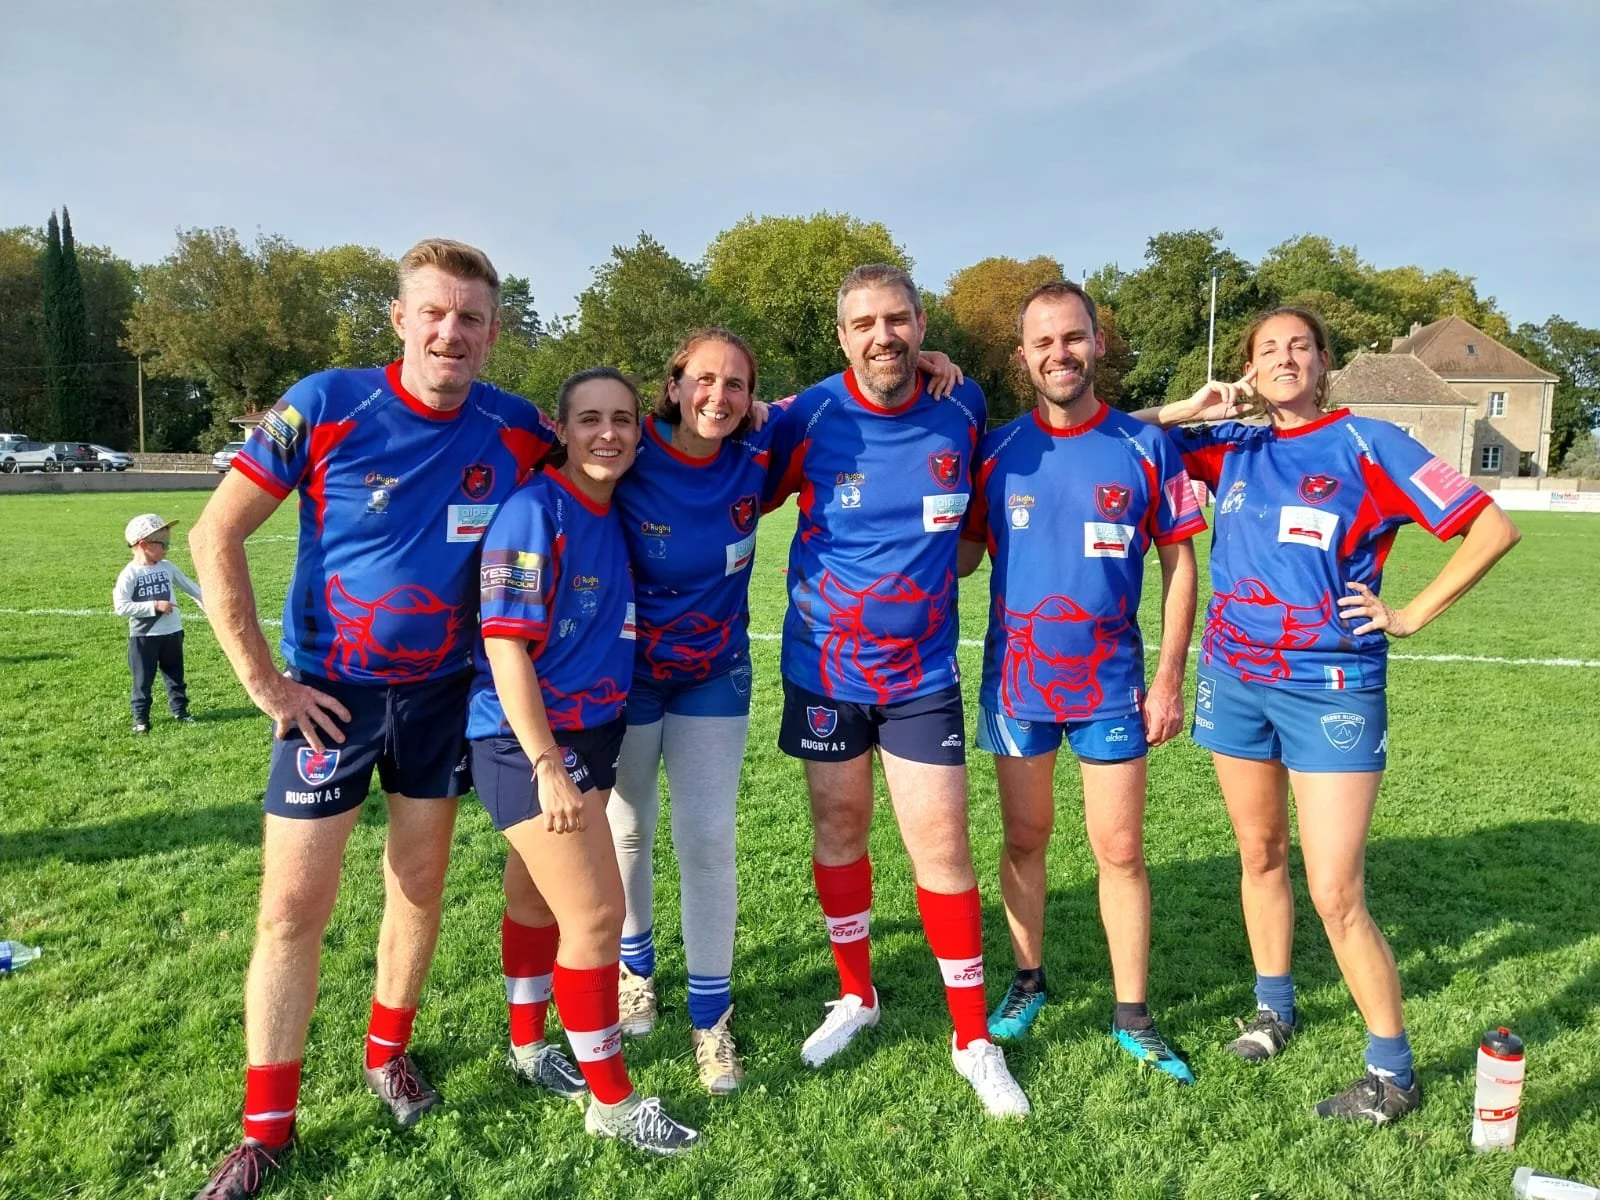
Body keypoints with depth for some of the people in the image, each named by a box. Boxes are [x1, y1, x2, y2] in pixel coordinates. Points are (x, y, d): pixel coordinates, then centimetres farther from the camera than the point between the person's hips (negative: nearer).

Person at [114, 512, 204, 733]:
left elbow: (188, 585, 13)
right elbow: (120, 606, -20)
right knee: (143, 680, 6)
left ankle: (180, 711, 28)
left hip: (172, 632, 5)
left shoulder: (167, 567, 2)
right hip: (144, 636, -5)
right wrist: (154, 606, -22)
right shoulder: (130, 574, -14)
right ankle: (141, 718, 17)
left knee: (175, 675, 16)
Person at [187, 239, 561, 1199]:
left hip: (445, 690, 3)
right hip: (331, 691, -2)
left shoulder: (515, 429, -7)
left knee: (420, 883, 14)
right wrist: (264, 680, -12)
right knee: (294, 908, 1)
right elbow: (216, 535, -10)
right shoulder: (325, 406, -14)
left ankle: (389, 1053, 37)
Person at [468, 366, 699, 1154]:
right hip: (528, 740, -7)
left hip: (595, 731, 7)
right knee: (595, 915, -4)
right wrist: (547, 765, -21)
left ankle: (529, 1043, 39)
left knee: (538, 898, 21)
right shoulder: (534, 511, -16)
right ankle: (612, 1102, 12)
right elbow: (506, 646, -20)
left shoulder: (618, 516, 6)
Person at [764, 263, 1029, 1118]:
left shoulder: (963, 407, -6)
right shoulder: (810, 419, -12)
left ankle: (973, 1040, 18)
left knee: (941, 843, 1)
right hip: (826, 668, 0)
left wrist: (942, 563, 5)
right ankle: (856, 996, 35)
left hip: (924, 670, 0)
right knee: (838, 830, 13)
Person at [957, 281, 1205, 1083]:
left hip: (1112, 685, -1)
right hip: (1016, 681, 1)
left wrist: (1169, 678, -5)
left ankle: (1132, 1015, 22)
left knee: (1121, 851, 6)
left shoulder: (1145, 448, -4)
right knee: (1024, 838, 14)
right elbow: (964, 555, 3)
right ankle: (1027, 980, 33)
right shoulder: (996, 450, -1)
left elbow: (1178, 564, -1)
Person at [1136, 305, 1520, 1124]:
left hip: (1332, 689, -4)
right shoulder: (1232, 446, 6)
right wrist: (1184, 410, -5)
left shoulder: (1366, 445, -5)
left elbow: (1493, 528, -6)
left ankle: (1392, 1073, 14)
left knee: (1335, 894, -4)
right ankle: (1274, 1007, 37)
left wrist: (1410, 616, -7)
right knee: (1260, 853, 17)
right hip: (1235, 679, 5)